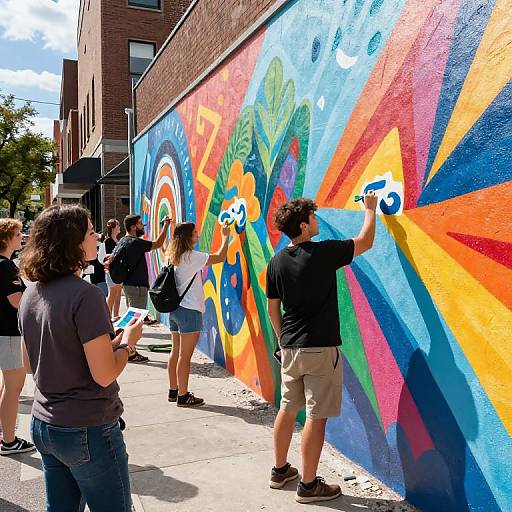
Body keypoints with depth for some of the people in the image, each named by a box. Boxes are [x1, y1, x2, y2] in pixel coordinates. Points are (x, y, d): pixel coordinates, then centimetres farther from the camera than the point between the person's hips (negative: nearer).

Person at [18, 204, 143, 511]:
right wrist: (128, 342, -4)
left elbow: (30, 364, 12)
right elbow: (104, 375, -22)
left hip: (44, 425, 8)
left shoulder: (31, 294, 2)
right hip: (88, 431, -7)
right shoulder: (85, 294, -22)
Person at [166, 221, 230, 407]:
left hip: (175, 308, 9)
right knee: (185, 356, -2)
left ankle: (173, 391, 25)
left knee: (175, 352, 15)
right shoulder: (191, 256, -14)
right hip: (189, 310, -9)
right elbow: (220, 257, -8)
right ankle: (183, 396, 5)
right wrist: (225, 237, 4)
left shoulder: (175, 257, 9)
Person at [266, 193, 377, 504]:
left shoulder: (277, 262, 2)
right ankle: (309, 486, 14)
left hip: (290, 348, 6)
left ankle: (280, 470, 32)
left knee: (288, 408, 18)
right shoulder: (324, 253, -14)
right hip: (320, 349, -6)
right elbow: (366, 241, 0)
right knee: (316, 417, 3)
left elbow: (273, 309, 10)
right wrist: (371, 209, 16)